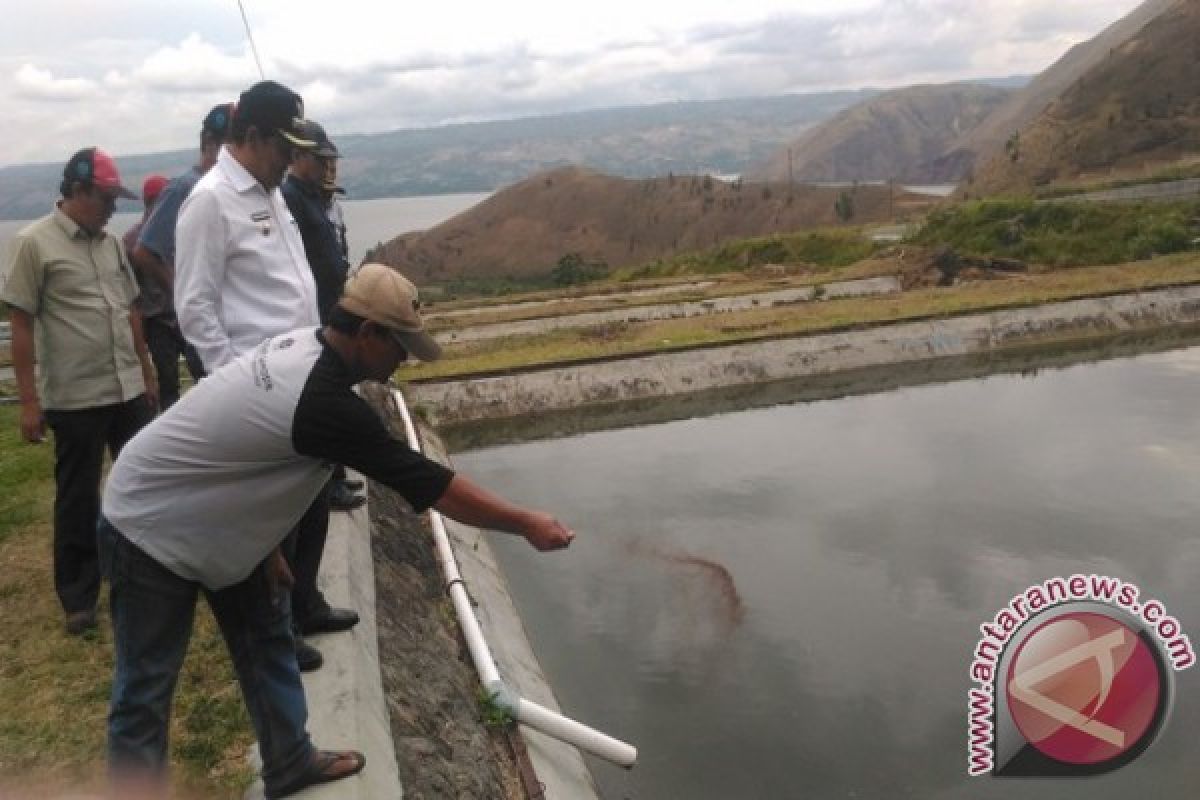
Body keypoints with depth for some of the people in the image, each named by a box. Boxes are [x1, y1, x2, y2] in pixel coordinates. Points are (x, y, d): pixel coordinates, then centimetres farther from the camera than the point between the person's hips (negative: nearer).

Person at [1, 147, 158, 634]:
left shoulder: (110, 242, 10)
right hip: (74, 398, -6)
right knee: (78, 499, 6)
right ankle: (78, 597, 19)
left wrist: (146, 373, 17)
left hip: (129, 390, 6)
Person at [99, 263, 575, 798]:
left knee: (267, 640, 14)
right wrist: (526, 523, -22)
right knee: (146, 690, 0)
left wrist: (266, 543, 8)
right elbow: (431, 485, -30)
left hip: (211, 518, 9)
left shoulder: (303, 348, -6)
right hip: (149, 528, -9)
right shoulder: (324, 401, -34)